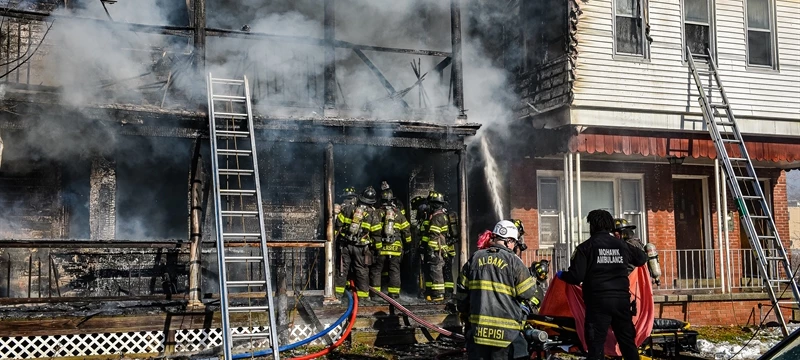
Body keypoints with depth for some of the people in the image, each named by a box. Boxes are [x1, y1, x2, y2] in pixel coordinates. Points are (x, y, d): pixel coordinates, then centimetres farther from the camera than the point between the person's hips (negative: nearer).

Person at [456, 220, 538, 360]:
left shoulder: (475, 258, 7)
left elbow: (462, 291, 11)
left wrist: (464, 315, 22)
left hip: (477, 331, 4)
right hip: (507, 333, -4)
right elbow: (528, 296, -4)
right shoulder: (514, 262, -6)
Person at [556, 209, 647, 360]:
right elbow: (642, 259, 23)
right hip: (622, 299, 4)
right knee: (627, 341, 13)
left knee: (596, 344, -1)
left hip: (598, 301, -4)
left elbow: (576, 277, -10)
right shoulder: (622, 245, 7)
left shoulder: (586, 247, -5)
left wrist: (561, 275, 10)